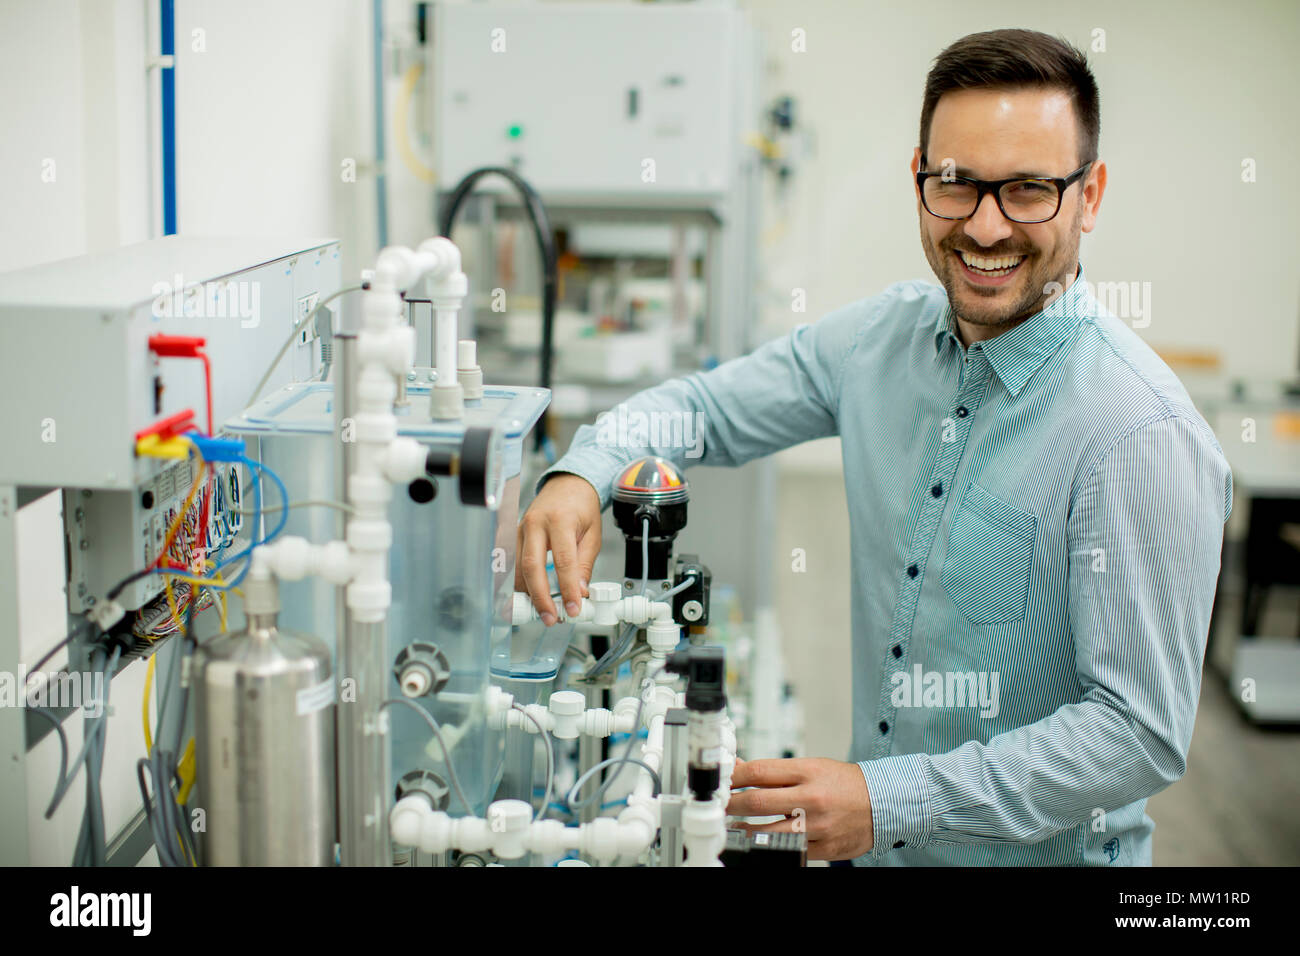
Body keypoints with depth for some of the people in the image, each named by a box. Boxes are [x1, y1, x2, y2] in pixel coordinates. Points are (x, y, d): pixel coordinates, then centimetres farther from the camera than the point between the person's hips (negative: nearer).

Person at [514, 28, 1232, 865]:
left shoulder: (1145, 436, -24)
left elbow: (1144, 731, -23)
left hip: (1041, 854, -6)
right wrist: (585, 474, -12)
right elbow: (710, 406, 8)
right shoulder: (883, 336, -5)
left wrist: (890, 801, -28)